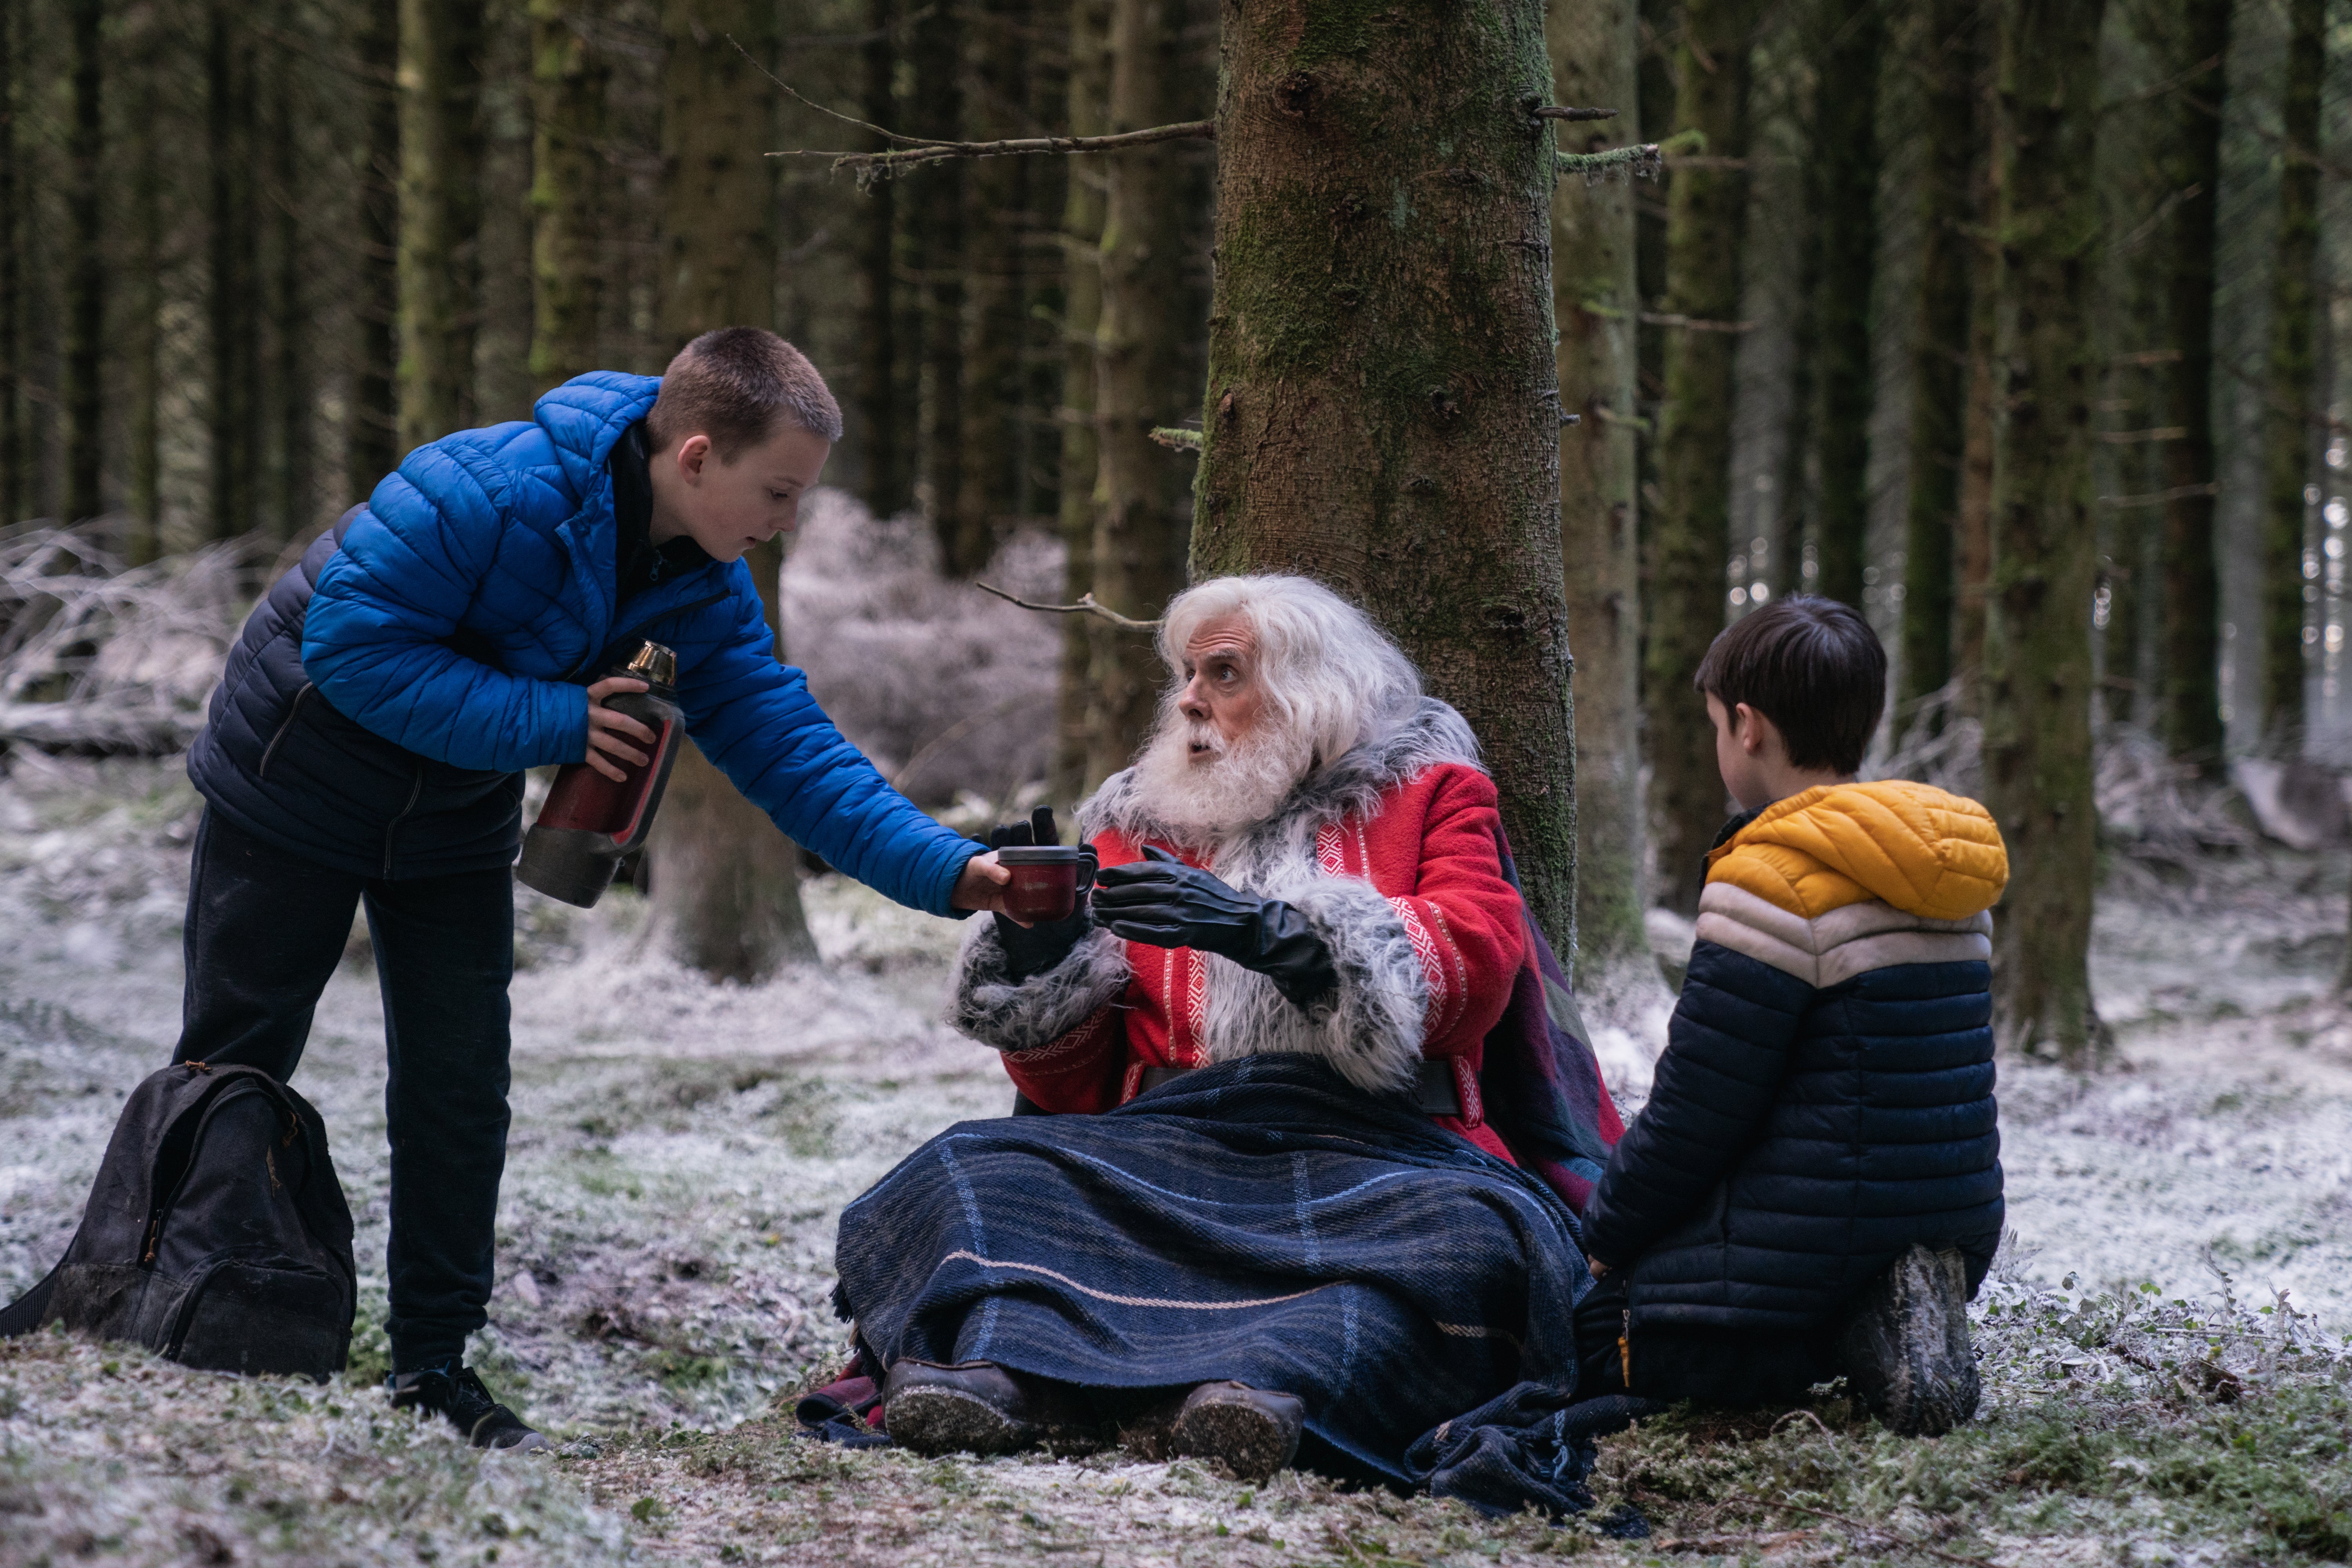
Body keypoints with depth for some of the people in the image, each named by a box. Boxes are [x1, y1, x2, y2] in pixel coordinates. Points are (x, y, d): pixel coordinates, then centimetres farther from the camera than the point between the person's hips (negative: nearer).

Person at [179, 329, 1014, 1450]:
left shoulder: (706, 595, -11)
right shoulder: (487, 490, -33)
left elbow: (790, 748, -11)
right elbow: (349, 644, -32)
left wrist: (945, 870, -24)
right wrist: (551, 723, -33)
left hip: (454, 830, 6)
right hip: (298, 795, -6)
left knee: (459, 1088, 2)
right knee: (233, 1067, 4)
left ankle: (433, 1360, 11)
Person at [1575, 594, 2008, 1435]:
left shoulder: (1773, 878, -17)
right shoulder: (1950, 875, 10)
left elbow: (1695, 1112, -15)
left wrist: (1605, 1236, 1)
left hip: (1816, 1232, -9)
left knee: (1592, 1332, 5)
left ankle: (1856, 1337, -11)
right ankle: (1883, 1313, 2)